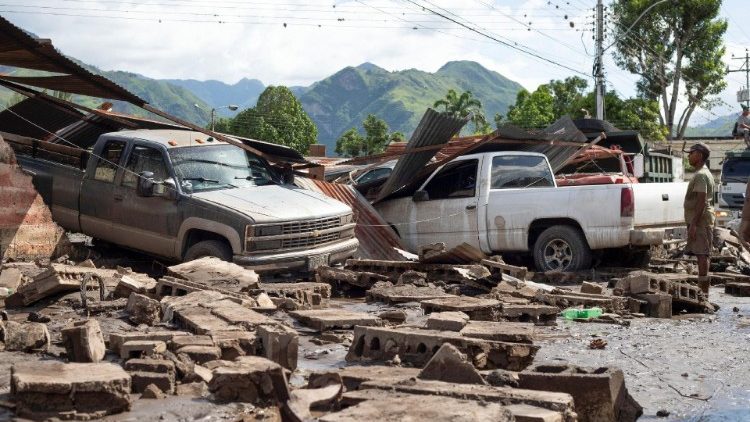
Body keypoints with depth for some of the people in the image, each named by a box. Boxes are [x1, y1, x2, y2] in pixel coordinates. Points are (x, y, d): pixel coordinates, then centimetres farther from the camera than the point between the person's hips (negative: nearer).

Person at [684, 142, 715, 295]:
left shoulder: (700, 175, -14)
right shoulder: (705, 174, 19)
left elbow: (701, 201, -22)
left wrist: (693, 224, -23)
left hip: (700, 221, -10)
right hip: (702, 220, 10)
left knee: (701, 254, -10)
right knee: (702, 254, 12)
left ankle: (703, 290, -10)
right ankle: (703, 288, 17)